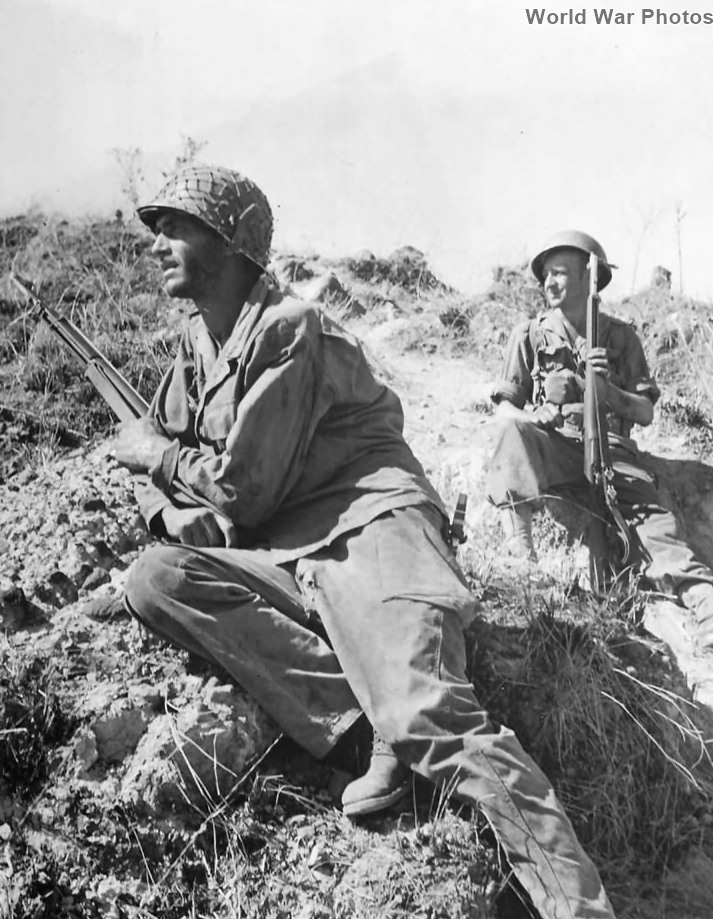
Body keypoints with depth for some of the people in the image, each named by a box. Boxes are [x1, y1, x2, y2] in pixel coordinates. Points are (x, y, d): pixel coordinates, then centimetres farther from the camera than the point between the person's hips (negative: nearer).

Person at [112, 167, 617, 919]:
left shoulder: (286, 329, -9)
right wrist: (181, 517, -2)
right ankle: (366, 718, -20)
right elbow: (150, 460, 21)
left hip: (367, 527, -8)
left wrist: (154, 453, 5)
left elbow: (245, 488, -13)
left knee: (428, 714, -29)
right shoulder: (197, 342, 17)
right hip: (282, 559, 8)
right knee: (153, 581, -17)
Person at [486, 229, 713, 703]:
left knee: (661, 534, -24)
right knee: (512, 433, -34)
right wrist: (532, 421, -14)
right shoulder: (530, 335, 12)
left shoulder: (620, 336, 13)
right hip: (550, 449, 0)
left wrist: (608, 391, -9)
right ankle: (520, 552, -38)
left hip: (612, 450, 0)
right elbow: (505, 408, 9)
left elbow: (646, 412, 10)